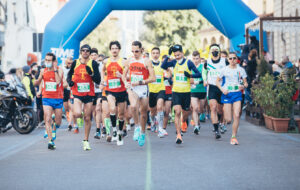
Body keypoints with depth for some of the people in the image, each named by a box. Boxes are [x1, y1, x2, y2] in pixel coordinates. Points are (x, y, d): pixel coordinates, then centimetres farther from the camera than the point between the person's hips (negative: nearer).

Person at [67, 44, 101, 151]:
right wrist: (69, 81, -2)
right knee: (77, 114, -23)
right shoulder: (75, 63, 2)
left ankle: (86, 141, 17)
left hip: (89, 94, 0)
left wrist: (91, 73, -22)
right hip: (77, 94, 0)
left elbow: (98, 81, -4)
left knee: (87, 118, 4)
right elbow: (70, 74, 19)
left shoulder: (93, 63, -2)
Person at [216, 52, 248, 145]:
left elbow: (246, 83, 9)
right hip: (227, 94, -1)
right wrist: (222, 89, -6)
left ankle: (234, 137, -3)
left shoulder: (241, 70, 4)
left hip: (237, 94, 1)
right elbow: (217, 81, 10)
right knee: (228, 119, -3)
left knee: (236, 116, -14)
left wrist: (243, 86, -14)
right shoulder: (224, 70, 2)